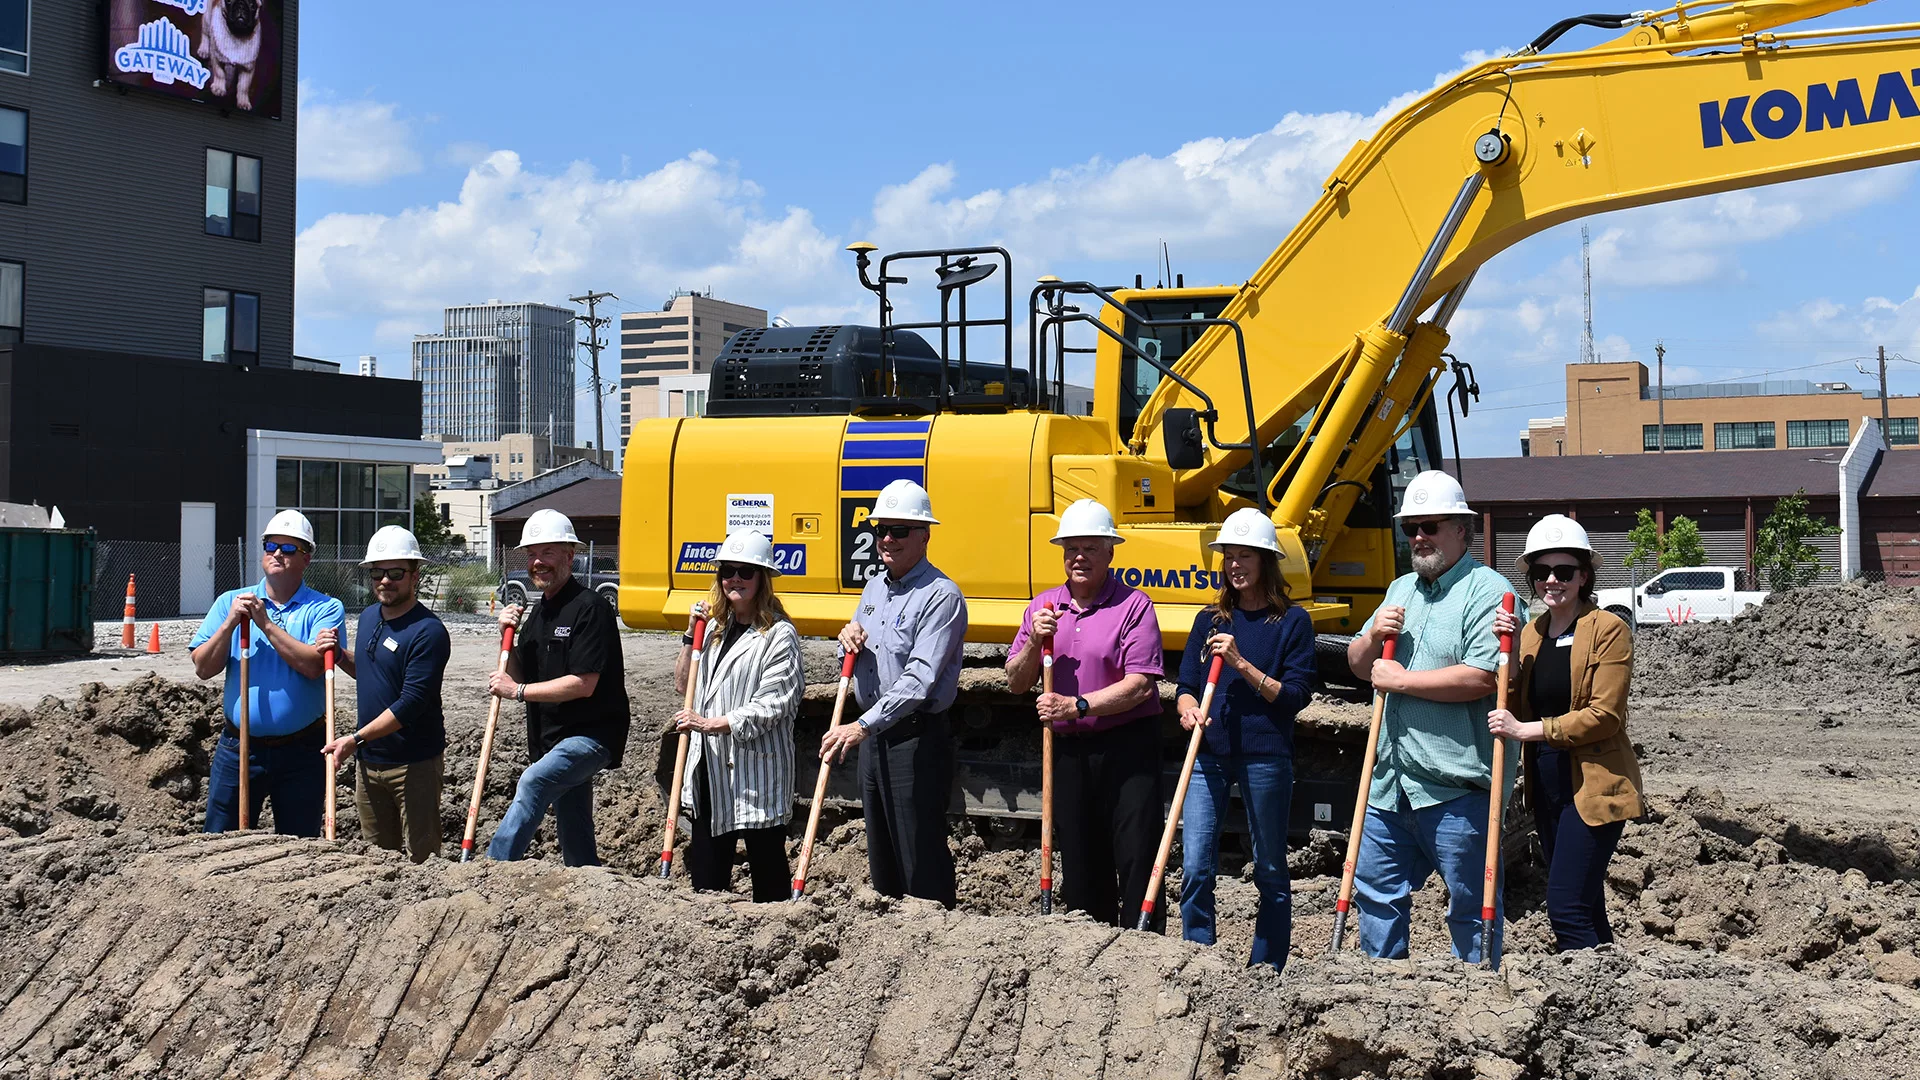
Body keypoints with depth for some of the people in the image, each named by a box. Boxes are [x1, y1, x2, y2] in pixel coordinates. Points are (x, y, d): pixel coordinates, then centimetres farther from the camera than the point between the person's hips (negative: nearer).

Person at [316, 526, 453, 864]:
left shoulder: (428, 631, -18)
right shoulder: (368, 617, 10)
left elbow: (411, 703, -22)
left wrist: (356, 738, -24)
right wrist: (339, 655, 5)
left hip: (414, 763, -8)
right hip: (369, 759, 8)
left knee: (422, 858, -2)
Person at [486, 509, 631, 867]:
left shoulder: (589, 607, -12)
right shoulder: (537, 612, 15)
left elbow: (584, 684, -19)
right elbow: (517, 677, 19)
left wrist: (518, 690, -14)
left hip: (592, 735, -9)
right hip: (552, 740, 9)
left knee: (534, 781, -32)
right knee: (576, 848, 9)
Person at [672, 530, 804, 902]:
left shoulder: (779, 634, -9)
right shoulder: (715, 627, 14)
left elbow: (771, 707, -16)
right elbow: (683, 686, 18)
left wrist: (712, 724, -22)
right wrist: (691, 636, 7)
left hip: (757, 773, -7)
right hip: (709, 770, 7)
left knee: (768, 878, 2)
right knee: (705, 876, 12)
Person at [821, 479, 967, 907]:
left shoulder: (941, 596, -14)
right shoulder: (874, 587, 13)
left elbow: (920, 679, -24)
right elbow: (854, 662, 24)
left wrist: (863, 726, -30)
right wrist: (848, 639, 1)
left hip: (916, 739, -9)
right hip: (873, 736, 9)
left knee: (921, 862, -6)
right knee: (881, 858, 16)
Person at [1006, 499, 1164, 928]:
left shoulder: (1134, 606, -5)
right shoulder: (1043, 607, 11)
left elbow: (1139, 684, -14)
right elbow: (1016, 683, 11)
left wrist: (1077, 705, -21)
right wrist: (1034, 642, -7)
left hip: (1127, 747, -5)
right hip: (1068, 749, 5)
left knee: (1137, 859, -5)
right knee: (1079, 861, 12)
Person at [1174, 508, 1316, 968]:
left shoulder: (1292, 621, 1)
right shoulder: (1210, 620, 13)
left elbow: (1295, 695, -5)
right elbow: (1186, 685, 12)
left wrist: (1240, 662, -14)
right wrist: (1188, 708, -11)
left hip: (1265, 757, -3)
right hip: (1207, 755, 3)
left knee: (1270, 872, 8)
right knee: (1195, 868, -4)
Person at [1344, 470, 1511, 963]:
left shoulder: (1486, 590, -9)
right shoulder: (1401, 589, 18)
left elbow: (1483, 678, -21)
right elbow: (1358, 665, 20)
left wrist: (1402, 681, -14)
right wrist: (1373, 636, -2)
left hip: (1456, 785, -8)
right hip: (1391, 780, 8)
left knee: (1471, 905, 3)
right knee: (1377, 890, 15)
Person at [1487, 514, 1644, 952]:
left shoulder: (1608, 629, -8)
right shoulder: (1530, 632, 13)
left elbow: (1604, 716, -15)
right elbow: (1515, 707, 7)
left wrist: (1527, 730, -19)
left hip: (1593, 785, -7)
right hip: (1547, 783, 7)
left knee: (1566, 905, -14)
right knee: (1586, 908, 13)